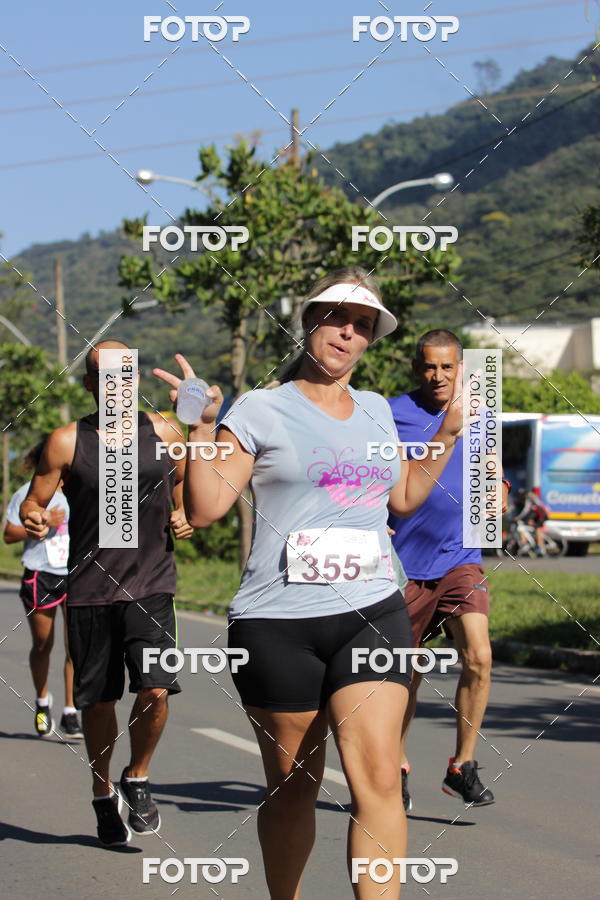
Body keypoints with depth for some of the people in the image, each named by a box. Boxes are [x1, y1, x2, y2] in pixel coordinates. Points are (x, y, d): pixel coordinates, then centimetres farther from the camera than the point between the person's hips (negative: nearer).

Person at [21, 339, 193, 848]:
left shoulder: (162, 432, 5)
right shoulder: (67, 442, 0)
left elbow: (188, 481, 22)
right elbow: (33, 503, 3)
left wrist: (184, 514, 2)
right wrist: (34, 520, -20)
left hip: (151, 583, 0)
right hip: (89, 589, 0)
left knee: (155, 689, -15)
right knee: (98, 700, 8)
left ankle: (138, 780, 12)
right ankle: (104, 795, 30)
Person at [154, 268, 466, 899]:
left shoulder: (375, 410, 16)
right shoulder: (261, 409, 1)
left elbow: (404, 496, 30)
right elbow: (204, 509, -5)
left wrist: (450, 431, 22)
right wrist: (203, 425, -14)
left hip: (372, 616, 3)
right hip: (279, 625, -3)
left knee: (377, 777, -13)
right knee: (292, 786, 6)